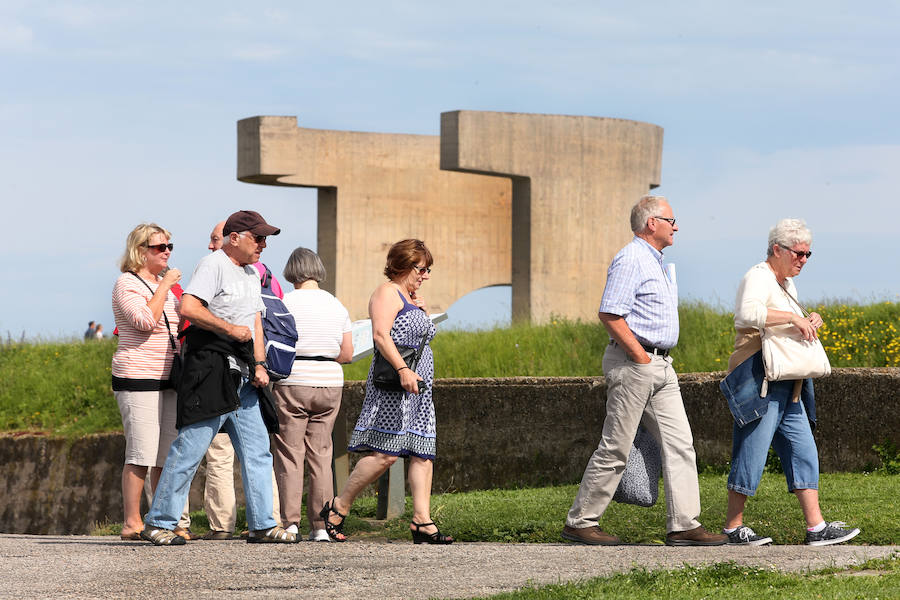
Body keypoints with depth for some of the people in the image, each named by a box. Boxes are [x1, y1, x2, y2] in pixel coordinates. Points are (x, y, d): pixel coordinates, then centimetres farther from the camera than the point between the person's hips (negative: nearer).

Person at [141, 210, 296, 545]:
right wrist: (231, 329, -15)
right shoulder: (213, 265, -8)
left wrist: (259, 365, 8)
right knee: (191, 448, -7)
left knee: (257, 451, 6)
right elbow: (189, 307, -21)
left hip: (242, 378, 9)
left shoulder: (250, 273, 20)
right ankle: (158, 523, -1)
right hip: (211, 372, -9)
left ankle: (262, 525, 10)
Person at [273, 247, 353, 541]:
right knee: (320, 454, 8)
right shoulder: (336, 305, 8)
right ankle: (321, 525, 6)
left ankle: (290, 522, -4)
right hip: (330, 384, 4)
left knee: (289, 454, 1)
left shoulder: (287, 303, -5)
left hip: (293, 383, -4)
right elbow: (347, 354, 10)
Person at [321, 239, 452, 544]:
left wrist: (424, 308, 20)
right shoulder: (388, 293, -5)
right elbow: (381, 335, -20)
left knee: (423, 455, 1)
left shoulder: (414, 299, 24)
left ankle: (422, 522, -3)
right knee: (385, 452, -15)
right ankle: (337, 508, -4)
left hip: (419, 388, 10)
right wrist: (403, 369, -27)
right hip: (392, 387, -10)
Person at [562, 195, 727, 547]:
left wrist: (655, 360, 18)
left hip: (661, 366, 10)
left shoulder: (656, 263, 19)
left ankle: (683, 525, 0)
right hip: (633, 362, -10)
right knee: (615, 448, -5)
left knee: (679, 444, 1)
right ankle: (580, 522, 4)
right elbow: (610, 315, -20)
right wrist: (640, 357, -18)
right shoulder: (631, 260, -12)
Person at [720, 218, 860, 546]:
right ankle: (733, 528, 0)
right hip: (760, 382, -10)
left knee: (803, 451, 4)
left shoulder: (787, 284, 21)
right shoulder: (758, 277, -10)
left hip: (786, 389, 10)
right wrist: (792, 317, -27)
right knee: (752, 452, -7)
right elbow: (747, 313, -30)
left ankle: (816, 527, 2)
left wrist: (808, 323, 8)